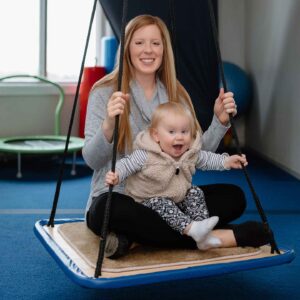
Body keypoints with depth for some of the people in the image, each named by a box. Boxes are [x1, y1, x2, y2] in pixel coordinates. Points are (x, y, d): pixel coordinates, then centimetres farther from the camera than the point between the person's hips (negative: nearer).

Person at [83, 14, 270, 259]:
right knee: (108, 209, -39)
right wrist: (108, 125, -34)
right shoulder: (104, 92, -6)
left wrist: (220, 120, -11)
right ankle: (213, 237, -27)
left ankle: (135, 237, -22)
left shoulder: (176, 94, 8)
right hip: (117, 198, -4)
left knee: (234, 197, -15)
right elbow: (91, 160, -15)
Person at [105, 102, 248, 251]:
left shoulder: (192, 153, -7)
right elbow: (126, 164, -19)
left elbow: (207, 159, 7)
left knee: (196, 193, -13)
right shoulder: (145, 155, -23)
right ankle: (191, 228, -41)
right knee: (160, 203, -33)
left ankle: (203, 229, -17)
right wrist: (115, 175, -39)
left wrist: (226, 161, -6)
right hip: (151, 200, -5)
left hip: (180, 198, 5)